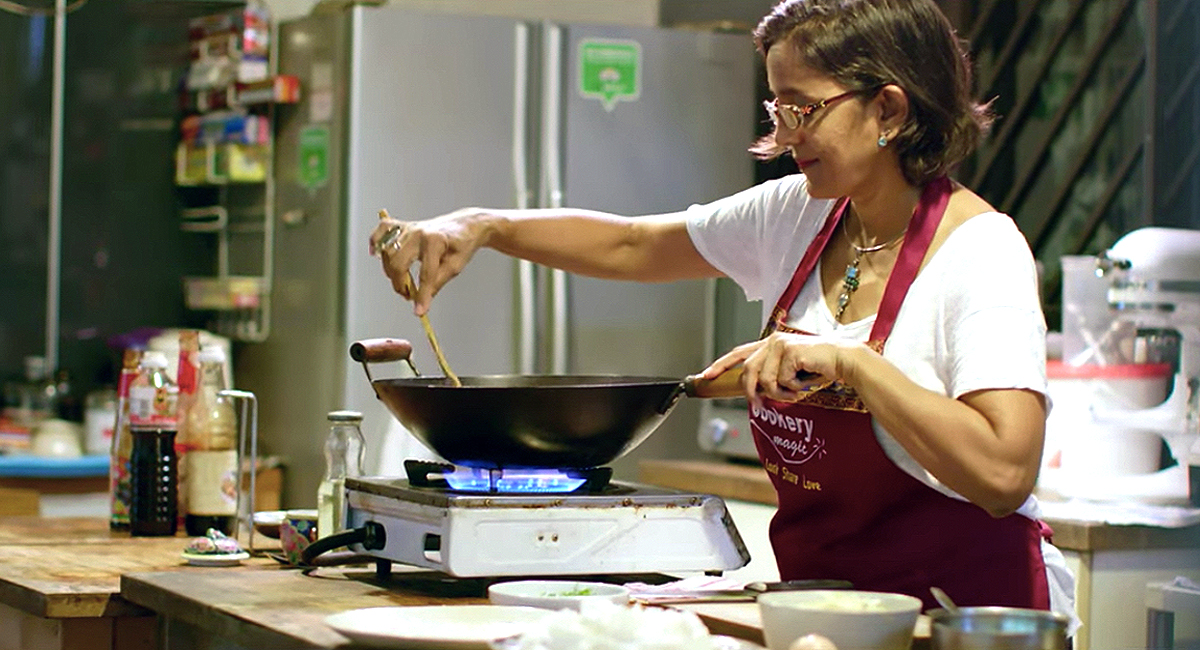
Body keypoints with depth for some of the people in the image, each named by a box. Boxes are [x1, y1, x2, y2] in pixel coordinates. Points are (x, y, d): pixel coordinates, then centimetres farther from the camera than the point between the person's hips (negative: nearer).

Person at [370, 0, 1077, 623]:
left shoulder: (983, 253, -15)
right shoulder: (798, 215, 7)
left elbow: (1003, 473, -26)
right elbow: (632, 245, 20)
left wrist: (853, 362, -28)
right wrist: (481, 227, 8)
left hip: (964, 605, -6)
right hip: (826, 599, 6)